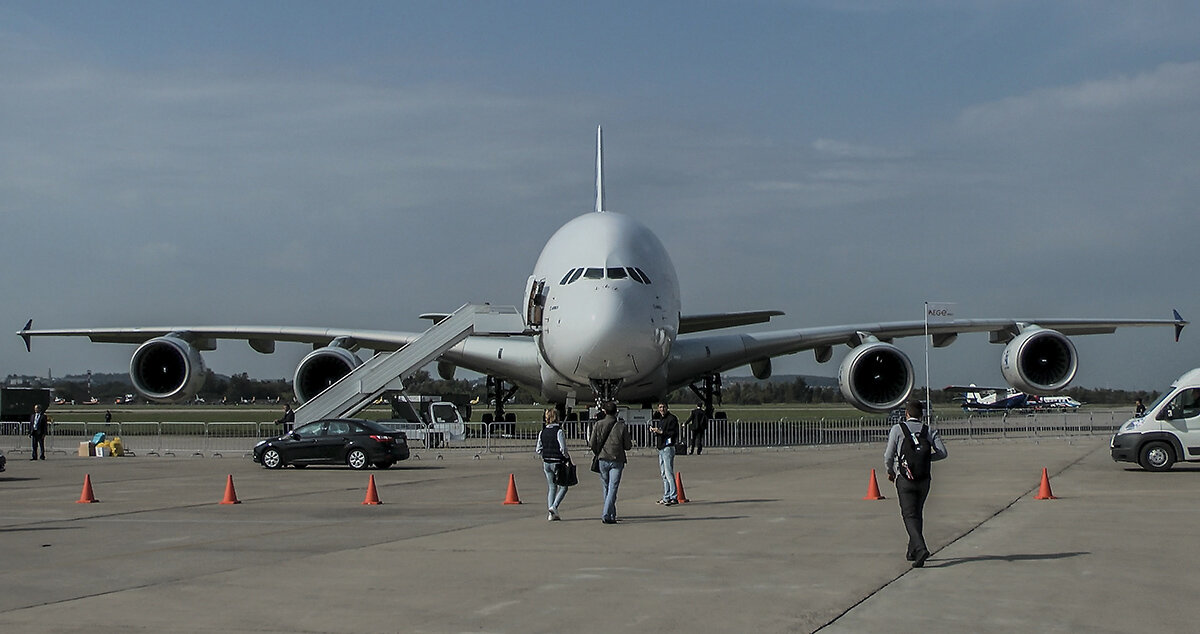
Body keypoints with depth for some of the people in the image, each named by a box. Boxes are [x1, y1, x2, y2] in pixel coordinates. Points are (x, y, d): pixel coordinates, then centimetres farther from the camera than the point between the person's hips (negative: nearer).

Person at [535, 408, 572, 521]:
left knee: (552, 487, 12)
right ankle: (554, 507, -11)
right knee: (563, 487, 7)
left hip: (546, 463, 6)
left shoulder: (542, 433, 4)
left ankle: (551, 514, 9)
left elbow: (538, 450, 7)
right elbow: (563, 448, -16)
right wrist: (568, 458, -1)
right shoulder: (559, 431, -13)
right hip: (558, 462, -6)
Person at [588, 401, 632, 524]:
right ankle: (606, 515, -13)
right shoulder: (621, 426, -4)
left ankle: (612, 515, 22)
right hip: (617, 460, -2)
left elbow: (592, 444, -2)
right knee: (612, 488, -2)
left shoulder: (598, 425, -2)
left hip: (602, 460, 2)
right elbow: (628, 446, -2)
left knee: (606, 488, 15)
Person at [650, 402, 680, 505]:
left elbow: (673, 433, -16)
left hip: (668, 447, -10)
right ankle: (666, 497, 16)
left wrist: (661, 432, -21)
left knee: (669, 472, -13)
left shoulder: (672, 418, -8)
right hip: (661, 448, 10)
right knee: (663, 474, 11)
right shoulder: (661, 419, 20)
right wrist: (654, 430, 8)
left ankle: (674, 497, -13)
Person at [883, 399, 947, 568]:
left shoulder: (897, 429, -3)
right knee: (918, 513, 18)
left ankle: (921, 549, -24)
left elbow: (888, 456, -3)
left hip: (905, 478, -4)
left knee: (910, 515, -5)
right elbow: (942, 452, -3)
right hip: (924, 478, 4)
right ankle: (912, 551, 25)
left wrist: (890, 471, 16)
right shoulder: (930, 430, 6)